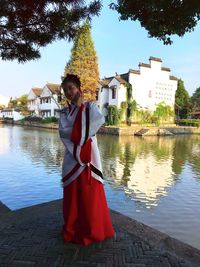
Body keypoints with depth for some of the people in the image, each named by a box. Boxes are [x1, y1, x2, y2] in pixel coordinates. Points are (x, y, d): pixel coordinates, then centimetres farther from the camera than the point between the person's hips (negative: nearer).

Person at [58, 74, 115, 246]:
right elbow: (63, 132, -8)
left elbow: (100, 120, -18)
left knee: (91, 194, 3)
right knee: (72, 195, 9)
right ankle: (72, 230, 28)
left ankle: (93, 229, 23)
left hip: (89, 156, -2)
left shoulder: (90, 105, 4)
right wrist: (83, 127, -14)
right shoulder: (65, 112, 10)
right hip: (72, 157, 3)